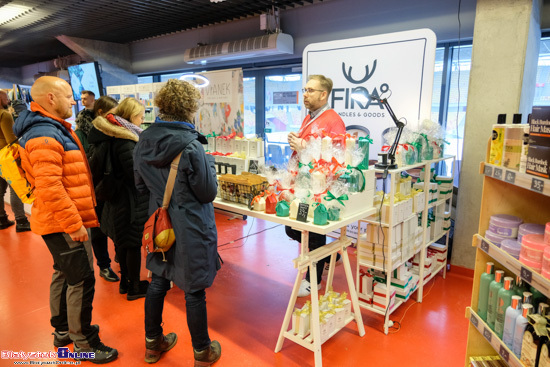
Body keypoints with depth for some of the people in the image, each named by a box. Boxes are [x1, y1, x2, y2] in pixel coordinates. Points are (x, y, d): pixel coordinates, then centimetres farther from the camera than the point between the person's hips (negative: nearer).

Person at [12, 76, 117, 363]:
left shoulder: (54, 129, 15)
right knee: (82, 282, -2)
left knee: (64, 275, 20)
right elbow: (49, 187, -27)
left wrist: (74, 218, 21)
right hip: (65, 223, -11)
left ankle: (63, 330, 37)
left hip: (62, 221, 11)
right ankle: (85, 345, 13)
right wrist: (74, 223, -24)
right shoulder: (44, 136, -19)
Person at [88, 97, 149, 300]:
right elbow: (135, 172, -23)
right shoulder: (124, 140, -22)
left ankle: (125, 282, 35)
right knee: (133, 243, 4)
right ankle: (134, 287, 18)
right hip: (130, 200, -10)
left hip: (116, 198, 10)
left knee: (122, 242, 20)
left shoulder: (109, 134, 7)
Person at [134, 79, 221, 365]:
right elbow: (208, 193, -14)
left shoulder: (143, 141, -1)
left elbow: (141, 185, 11)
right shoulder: (190, 146, -23)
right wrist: (209, 164, 1)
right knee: (194, 290, 7)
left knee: (158, 281, 20)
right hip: (190, 229, -6)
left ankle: (153, 343, 39)